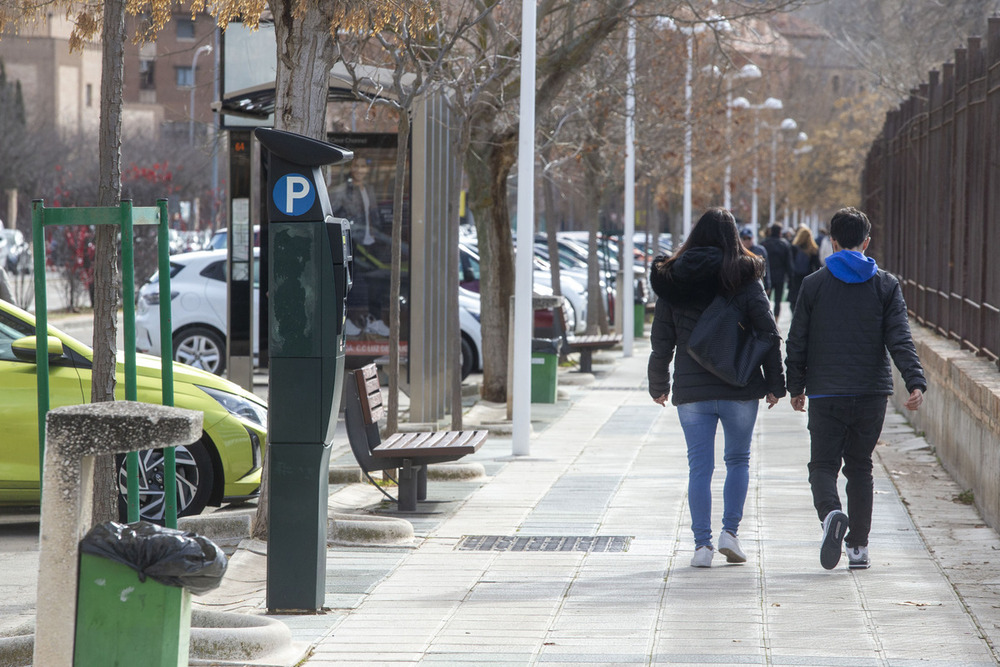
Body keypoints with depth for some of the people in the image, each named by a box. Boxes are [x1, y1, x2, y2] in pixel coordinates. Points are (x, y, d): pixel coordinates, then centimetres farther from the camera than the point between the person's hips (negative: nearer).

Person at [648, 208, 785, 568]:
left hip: (692, 390, 1)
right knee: (738, 460, 15)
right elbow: (768, 333, -5)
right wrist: (775, 383, 2)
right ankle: (730, 531, 6)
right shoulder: (745, 279, -4)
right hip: (740, 388, -1)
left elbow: (661, 340, 5)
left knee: (699, 467, 4)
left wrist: (658, 386, 15)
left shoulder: (672, 281, 2)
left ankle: (702, 544, 0)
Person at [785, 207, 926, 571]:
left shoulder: (813, 284, 0)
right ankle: (858, 546, 12)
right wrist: (915, 382, -12)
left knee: (823, 465, 4)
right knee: (860, 466, 13)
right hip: (872, 393, 2)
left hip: (826, 394, -2)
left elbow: (796, 343, 3)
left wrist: (795, 388, 12)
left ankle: (831, 513, -27)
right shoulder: (886, 285, 3)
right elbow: (900, 340, -7)